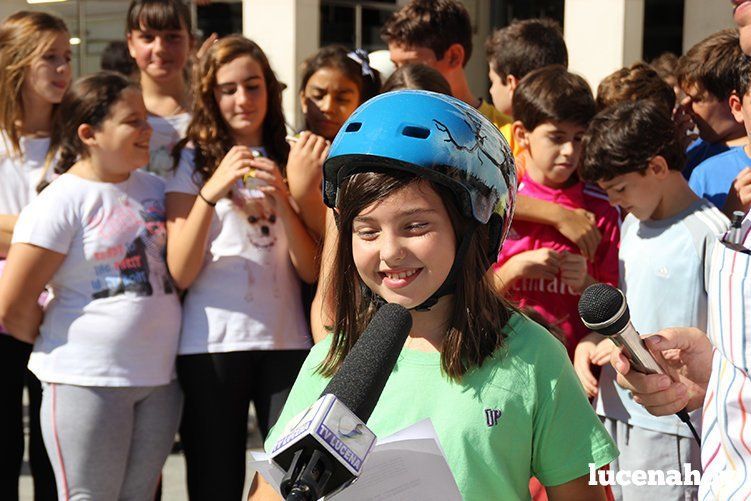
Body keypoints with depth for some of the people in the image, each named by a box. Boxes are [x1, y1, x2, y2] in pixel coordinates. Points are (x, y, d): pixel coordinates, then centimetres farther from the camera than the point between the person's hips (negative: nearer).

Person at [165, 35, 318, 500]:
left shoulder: (290, 160, 10)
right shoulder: (192, 160, 2)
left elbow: (311, 270, 1)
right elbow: (180, 272, -8)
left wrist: (281, 199, -13)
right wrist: (210, 192, -19)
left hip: (285, 340, 2)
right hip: (211, 342, -2)